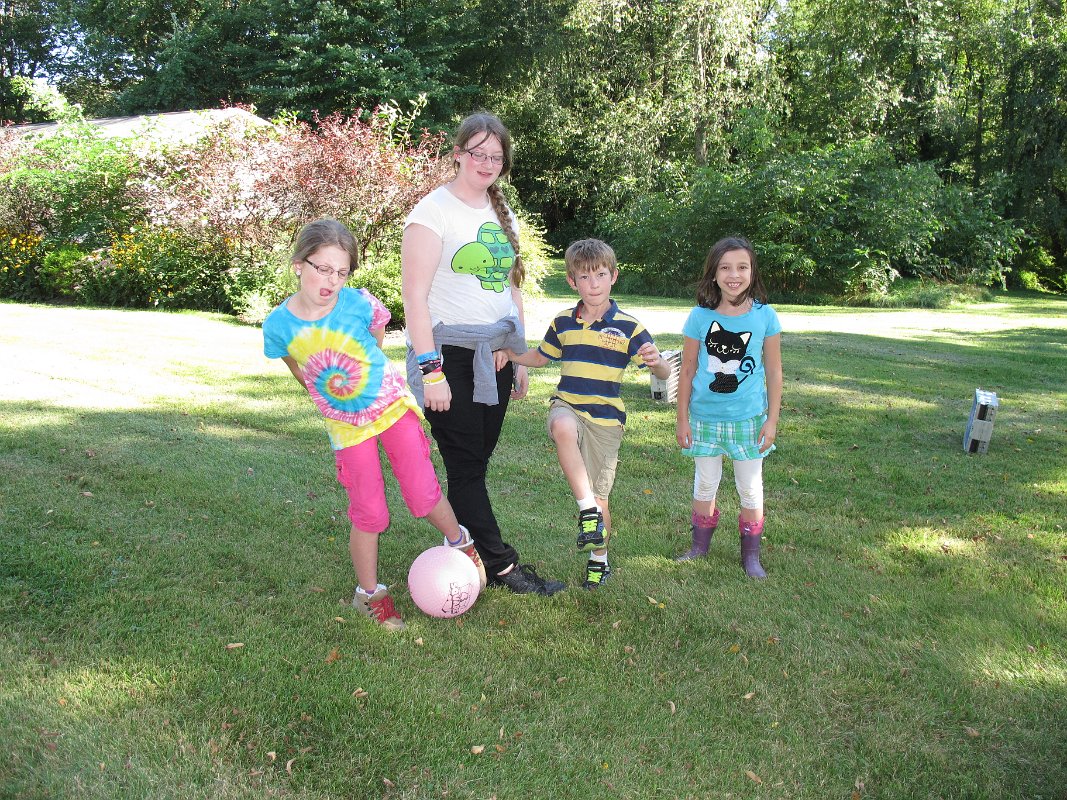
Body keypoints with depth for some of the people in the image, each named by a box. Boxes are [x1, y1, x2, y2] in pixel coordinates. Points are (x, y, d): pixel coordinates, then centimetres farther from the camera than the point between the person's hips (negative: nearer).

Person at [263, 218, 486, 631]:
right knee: (369, 514, 2)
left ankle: (460, 542, 28)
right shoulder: (278, 326, -15)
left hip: (393, 404, 0)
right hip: (347, 425, 1)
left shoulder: (361, 304, -19)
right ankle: (369, 594, 24)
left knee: (423, 495, -4)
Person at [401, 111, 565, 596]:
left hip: (494, 357, 7)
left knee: (476, 462, 10)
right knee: (465, 466, -2)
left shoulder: (501, 214, 15)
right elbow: (414, 296, -12)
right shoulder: (434, 210, -6)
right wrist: (430, 369, -17)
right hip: (451, 356, -6)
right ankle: (503, 567, 6)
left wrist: (519, 357, 18)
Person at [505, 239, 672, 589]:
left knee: (599, 496, 7)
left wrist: (656, 361, -28)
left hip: (606, 418, -1)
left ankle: (599, 559, 33)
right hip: (567, 406, 1)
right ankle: (587, 510, -29)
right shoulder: (563, 322, 5)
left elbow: (663, 373, -4)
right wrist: (505, 353, 5)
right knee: (563, 426, -38)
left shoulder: (628, 327, -4)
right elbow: (540, 357, 21)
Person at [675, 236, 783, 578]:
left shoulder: (765, 316, -7)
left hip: (749, 417, 0)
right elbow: (687, 372, -2)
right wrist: (682, 420, -1)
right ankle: (700, 544, 33)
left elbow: (773, 371, 0)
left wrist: (771, 420, -2)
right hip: (705, 416, 0)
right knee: (705, 483, 14)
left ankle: (751, 554, 27)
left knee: (750, 487, 11)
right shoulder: (700, 317, -7)